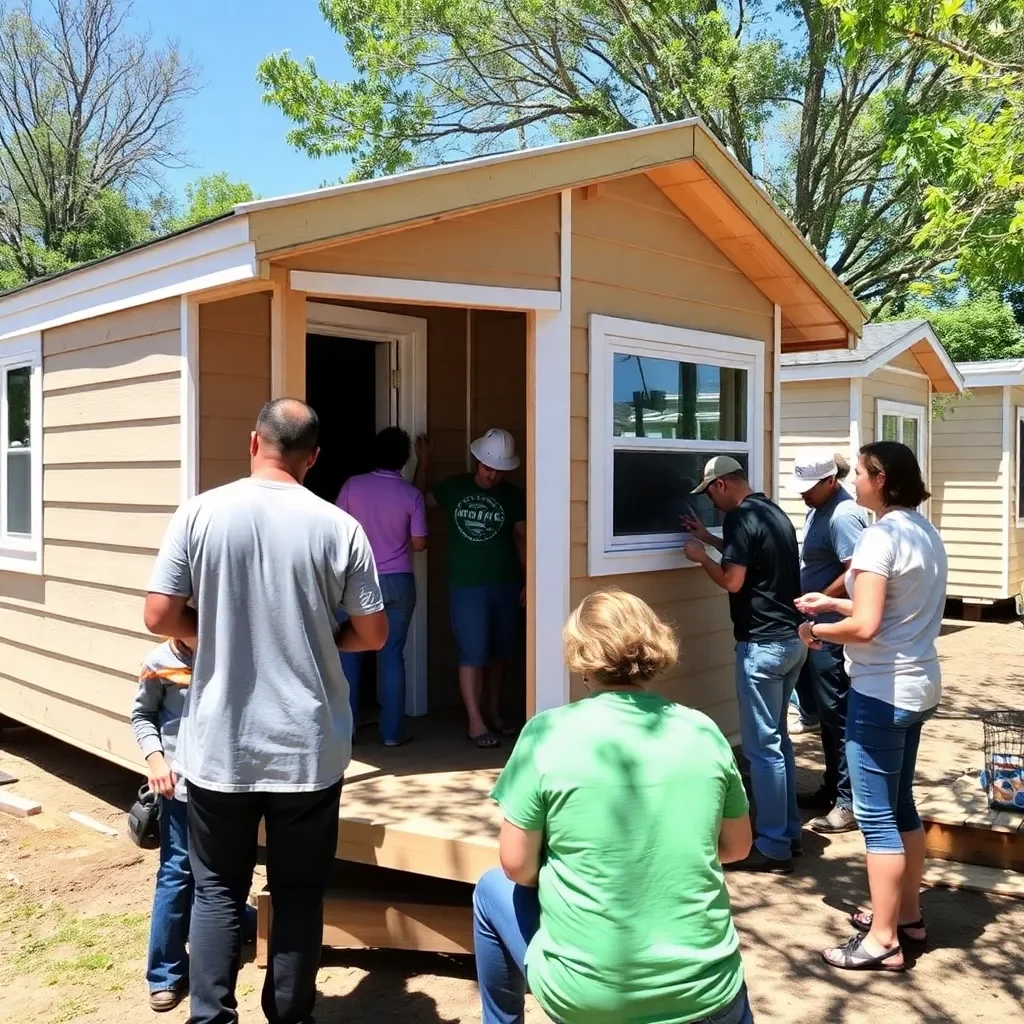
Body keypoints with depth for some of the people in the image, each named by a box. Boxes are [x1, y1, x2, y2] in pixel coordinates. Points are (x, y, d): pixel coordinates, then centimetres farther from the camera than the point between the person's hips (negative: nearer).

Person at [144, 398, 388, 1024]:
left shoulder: (200, 514, -7)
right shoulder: (339, 527, -7)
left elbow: (160, 618, -6)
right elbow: (373, 634, -3)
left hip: (220, 745, 0)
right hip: (309, 747, 0)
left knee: (218, 889, 16)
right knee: (299, 891, 15)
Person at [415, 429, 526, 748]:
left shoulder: (513, 496, 4)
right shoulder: (453, 488, 4)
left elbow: (521, 538, 5)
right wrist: (423, 462, 9)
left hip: (505, 584, 2)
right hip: (466, 586, -2)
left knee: (500, 652, 9)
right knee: (473, 653, -5)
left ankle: (494, 714, 24)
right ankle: (476, 722, 3)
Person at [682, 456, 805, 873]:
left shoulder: (740, 516, -15)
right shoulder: (774, 512, 13)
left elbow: (733, 580, -19)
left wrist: (701, 556, -3)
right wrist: (710, 538, 25)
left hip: (763, 644, -10)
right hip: (792, 639, 10)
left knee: (762, 747, -2)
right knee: (778, 738, 18)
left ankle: (773, 847, 5)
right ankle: (788, 831, 26)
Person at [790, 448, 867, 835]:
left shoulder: (843, 515, -19)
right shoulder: (818, 508, 12)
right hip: (815, 629, 10)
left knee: (838, 716, -3)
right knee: (826, 714, 17)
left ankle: (849, 802, 6)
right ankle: (832, 788, 29)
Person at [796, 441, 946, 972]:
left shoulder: (881, 536, -19)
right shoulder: (924, 531, 10)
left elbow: (864, 627, -24)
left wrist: (816, 630, -8)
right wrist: (832, 602, 15)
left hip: (882, 690, -10)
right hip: (918, 684, 10)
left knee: (876, 814, 0)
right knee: (900, 804, 20)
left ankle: (883, 941, 9)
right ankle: (907, 914, 32)